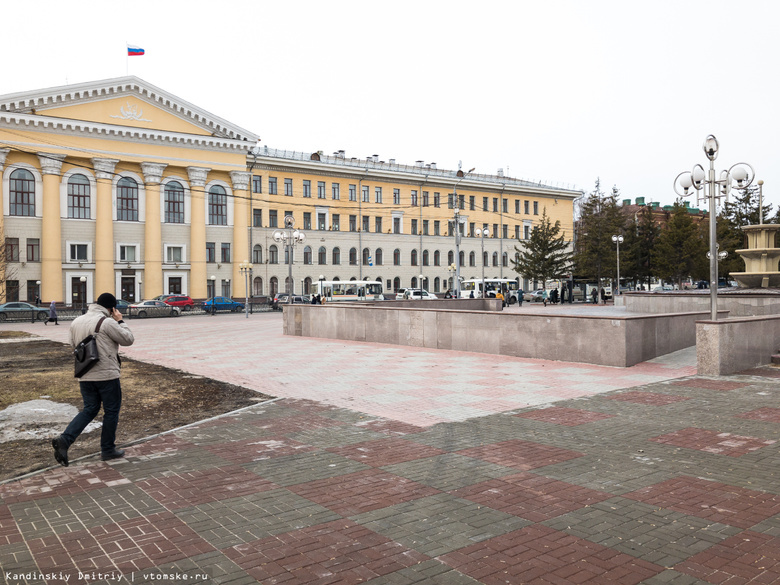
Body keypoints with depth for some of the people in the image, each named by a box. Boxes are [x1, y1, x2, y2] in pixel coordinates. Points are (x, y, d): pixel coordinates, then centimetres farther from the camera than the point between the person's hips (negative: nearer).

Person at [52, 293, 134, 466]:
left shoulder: (76, 322, 10)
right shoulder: (107, 323, -14)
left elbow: (74, 344, 21)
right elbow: (128, 339, -7)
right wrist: (120, 321, 3)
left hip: (85, 376, 7)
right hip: (107, 375, -7)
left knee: (89, 410, 16)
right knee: (111, 411, 7)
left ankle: (64, 439, -3)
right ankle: (108, 450, 16)